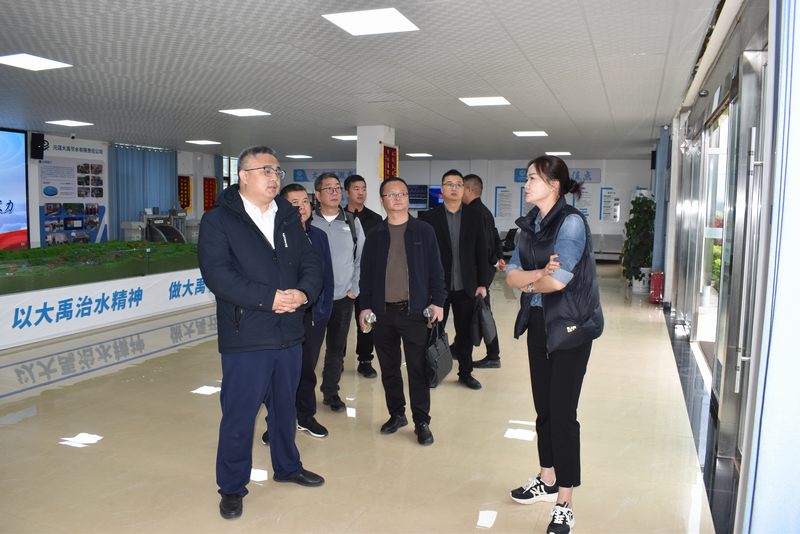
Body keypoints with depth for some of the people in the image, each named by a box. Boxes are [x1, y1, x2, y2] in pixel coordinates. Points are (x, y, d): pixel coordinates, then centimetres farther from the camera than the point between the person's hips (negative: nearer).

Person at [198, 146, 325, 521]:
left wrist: (303, 292, -15)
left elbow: (311, 263, 6)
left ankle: (287, 466, 41)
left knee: (284, 408, 20)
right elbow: (217, 275, -18)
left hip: (289, 334, 5)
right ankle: (232, 488, 23)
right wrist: (268, 297, -22)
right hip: (245, 337, -5)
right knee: (238, 415, 4)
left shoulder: (289, 217, 11)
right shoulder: (217, 220, -7)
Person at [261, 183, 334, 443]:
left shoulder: (319, 237, 7)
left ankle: (305, 415, 32)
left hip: (314, 316, 4)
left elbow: (327, 276, 10)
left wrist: (324, 309, 3)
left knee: (308, 369, 16)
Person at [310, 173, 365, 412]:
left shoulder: (352, 223, 5)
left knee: (337, 349, 10)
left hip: (343, 298, 2)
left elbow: (361, 258, 8)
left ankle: (330, 392, 26)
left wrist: (355, 288, 2)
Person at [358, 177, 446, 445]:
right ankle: (396, 413, 27)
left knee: (418, 369, 0)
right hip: (382, 312, 3)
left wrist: (437, 302, -6)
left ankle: (422, 421, 12)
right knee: (389, 368, 11)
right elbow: (366, 273, 9)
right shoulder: (375, 235, 8)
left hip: (415, 311, -2)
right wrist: (365, 306, 3)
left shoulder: (424, 231, 2)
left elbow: (435, 269, 1)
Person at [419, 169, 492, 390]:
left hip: (466, 287, 2)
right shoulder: (429, 217, -3)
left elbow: (481, 253, 4)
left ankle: (465, 373, 26)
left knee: (466, 332, 11)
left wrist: (483, 283, 0)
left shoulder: (474, 217, 3)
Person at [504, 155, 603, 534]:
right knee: (543, 406, 15)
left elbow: (558, 280, -24)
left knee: (563, 412, -2)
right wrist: (540, 273, -20)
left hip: (569, 326, -7)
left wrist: (529, 281, -4)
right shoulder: (530, 224, 8)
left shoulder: (571, 221, -15)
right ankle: (547, 481, 33)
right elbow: (512, 275, -1)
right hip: (538, 323, 7)